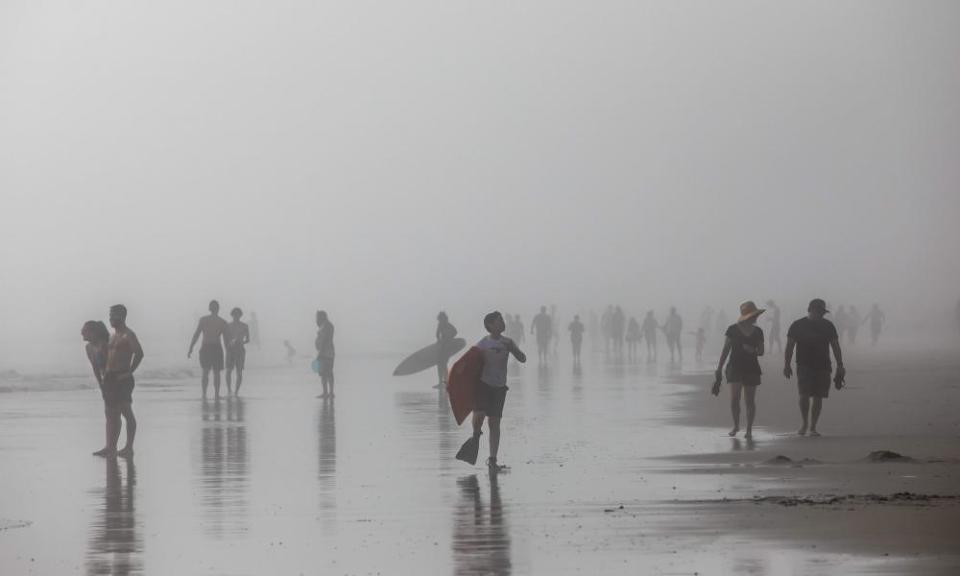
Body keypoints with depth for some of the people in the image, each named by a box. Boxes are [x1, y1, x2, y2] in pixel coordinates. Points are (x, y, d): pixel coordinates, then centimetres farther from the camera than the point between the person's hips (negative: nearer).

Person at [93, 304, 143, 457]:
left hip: (122, 379, -9)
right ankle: (110, 447, 13)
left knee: (126, 412, -5)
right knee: (111, 414, 9)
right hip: (110, 379, 9)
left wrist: (129, 372, -19)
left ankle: (129, 448, -3)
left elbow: (139, 353, -21)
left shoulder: (128, 335, -9)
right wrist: (104, 373, 13)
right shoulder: (113, 335, 17)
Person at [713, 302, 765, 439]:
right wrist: (719, 369, -1)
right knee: (734, 398, -12)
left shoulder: (757, 332, 4)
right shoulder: (733, 330, -4)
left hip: (751, 369, 2)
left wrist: (753, 351, -14)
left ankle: (749, 430, 12)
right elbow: (725, 350, 1)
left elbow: (761, 352, 10)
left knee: (750, 401, 1)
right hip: (735, 367, -2)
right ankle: (736, 425, 10)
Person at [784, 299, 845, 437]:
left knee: (818, 398, 0)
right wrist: (787, 365, -6)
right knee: (804, 395, -15)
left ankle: (813, 427, 10)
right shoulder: (797, 326, 2)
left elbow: (835, 346, 11)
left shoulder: (828, 326, 8)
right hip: (804, 367, -2)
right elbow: (789, 346, 3)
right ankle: (805, 423, 6)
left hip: (822, 367, 2)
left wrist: (840, 366, 6)